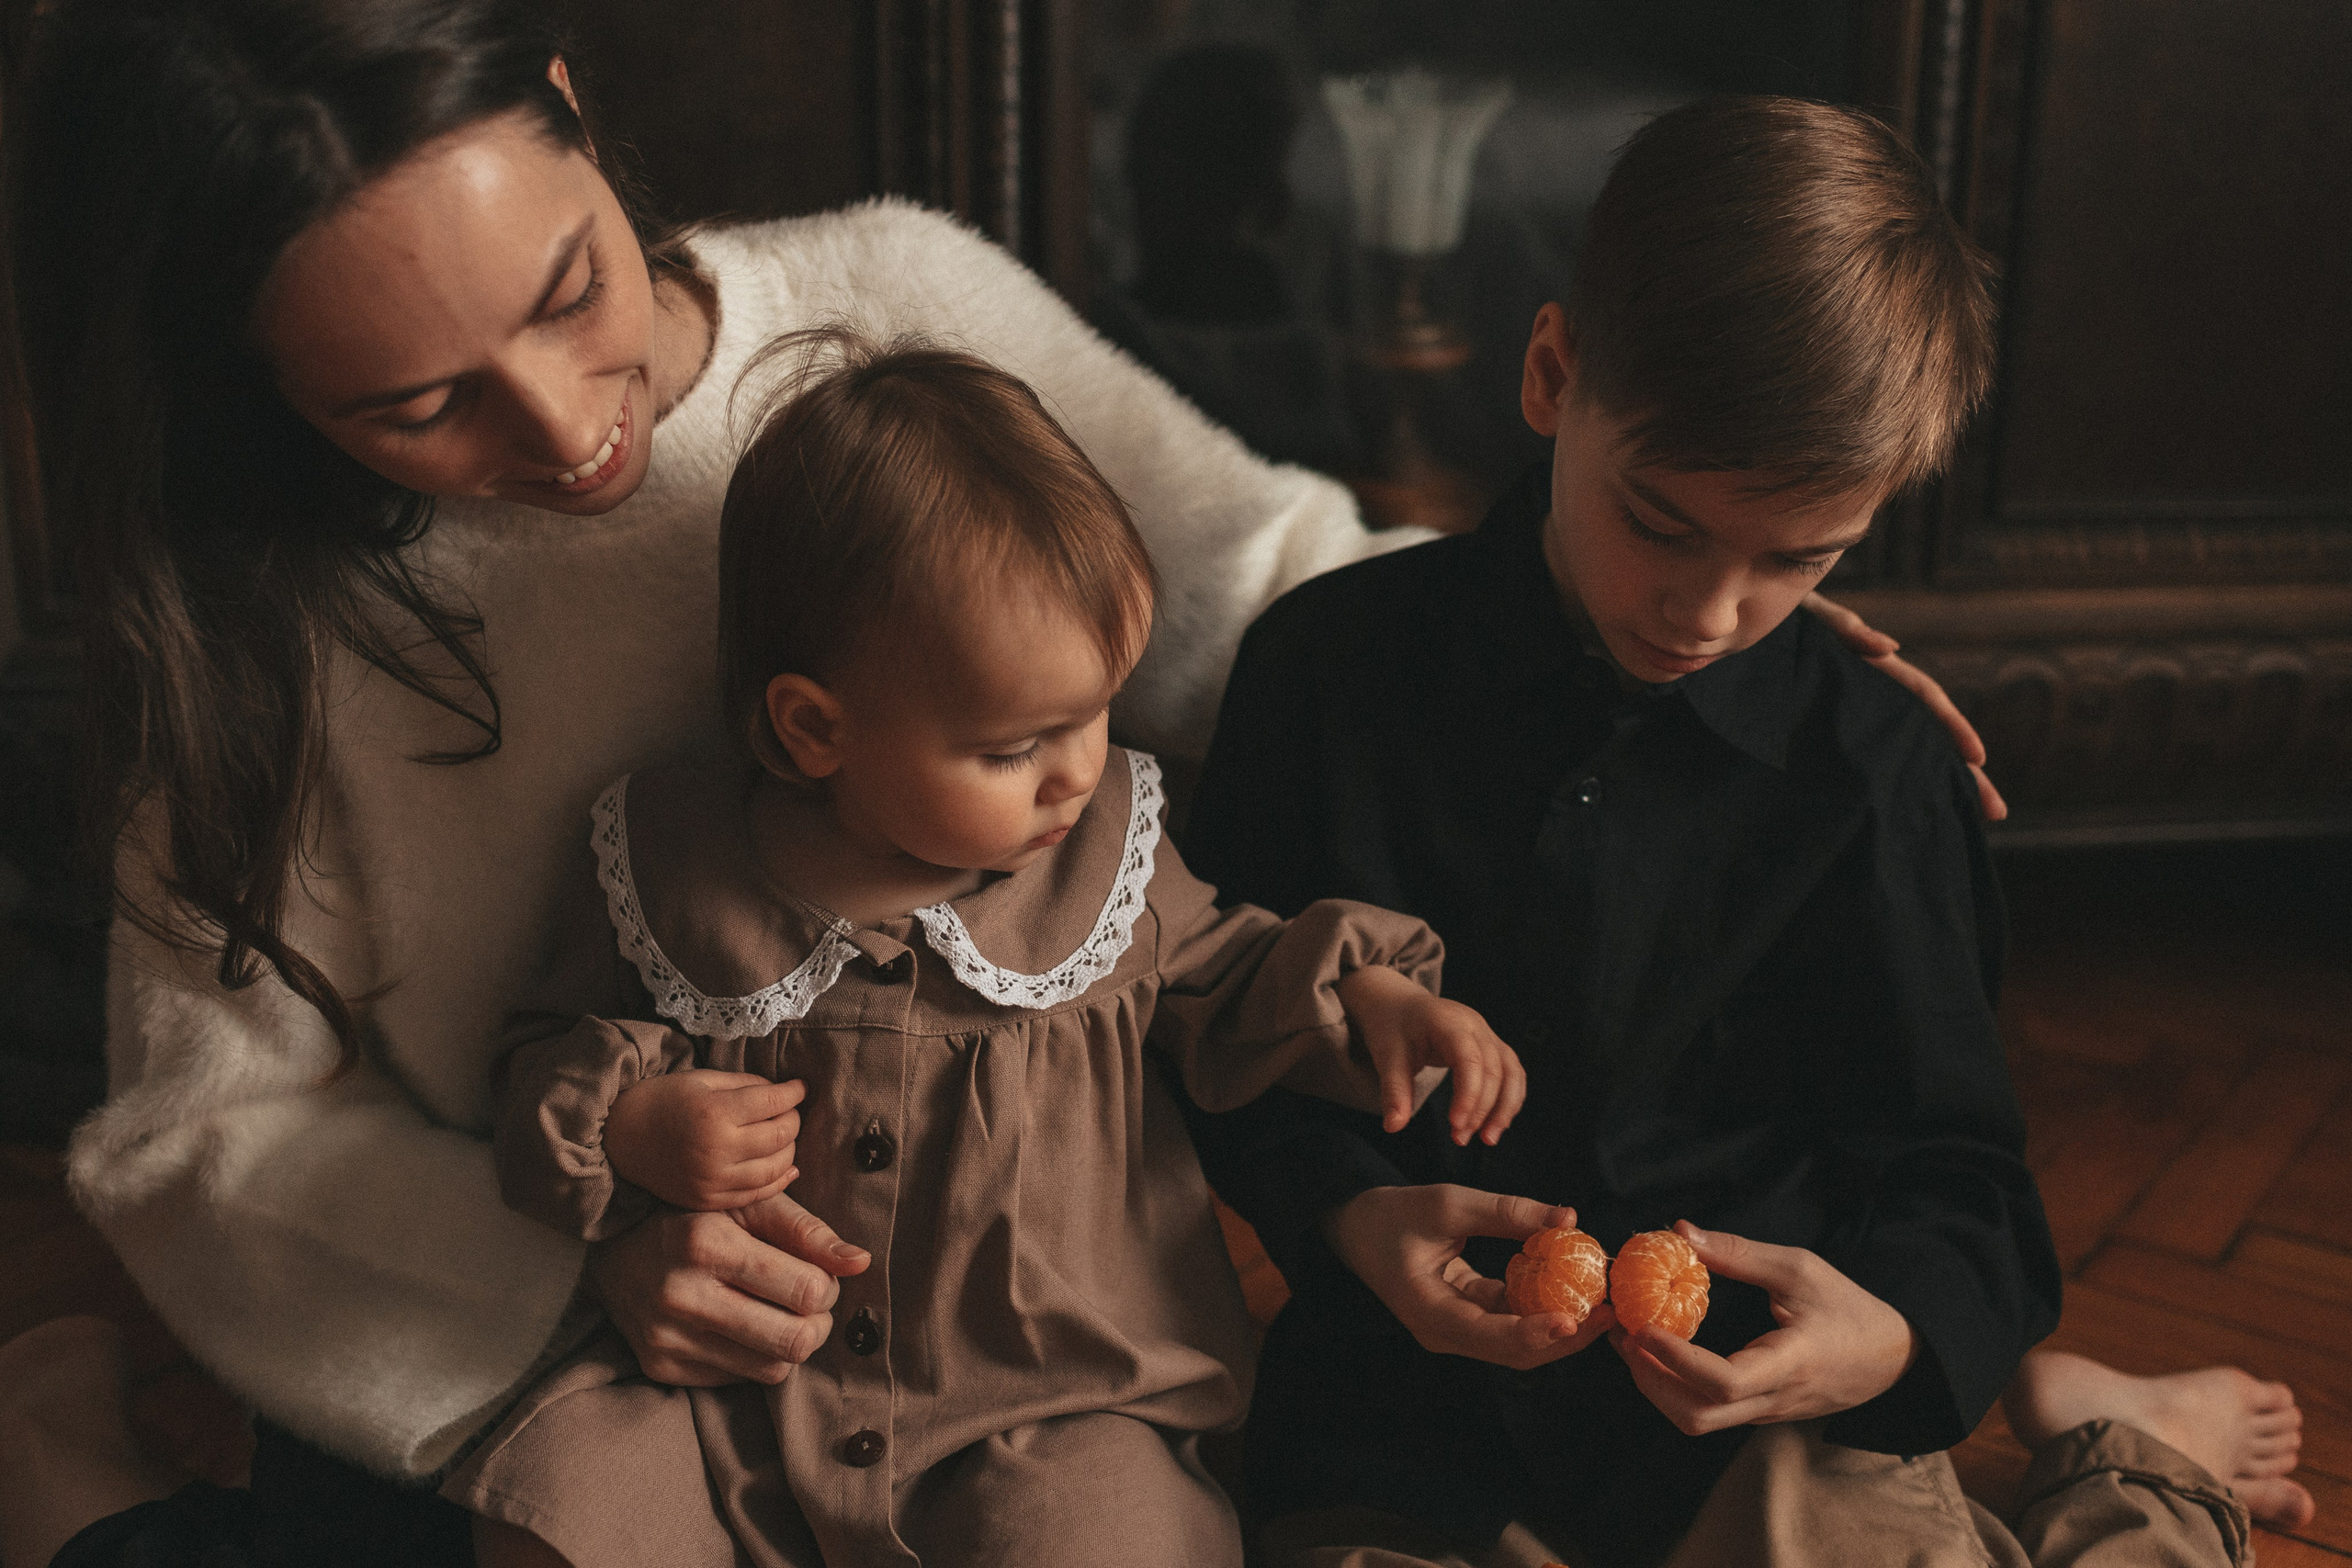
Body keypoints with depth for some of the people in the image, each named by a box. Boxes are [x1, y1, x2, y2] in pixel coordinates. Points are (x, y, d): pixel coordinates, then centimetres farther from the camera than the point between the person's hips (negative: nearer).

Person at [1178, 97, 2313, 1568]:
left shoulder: (1870, 768, -3)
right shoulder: (1329, 664, -5)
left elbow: (1951, 1170, 4)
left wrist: (1896, 1335, -18)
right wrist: (1348, 1212, -14)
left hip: (1766, 1410, -1)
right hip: (1411, 1431, 2)